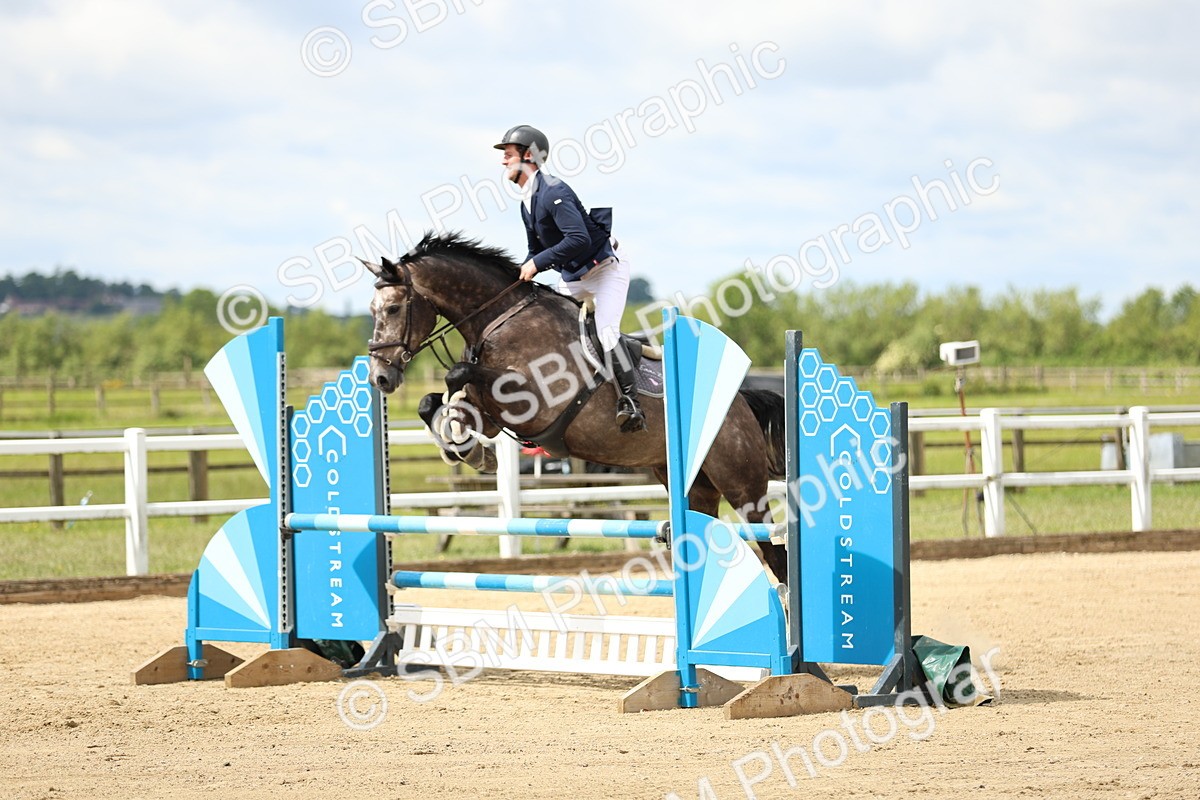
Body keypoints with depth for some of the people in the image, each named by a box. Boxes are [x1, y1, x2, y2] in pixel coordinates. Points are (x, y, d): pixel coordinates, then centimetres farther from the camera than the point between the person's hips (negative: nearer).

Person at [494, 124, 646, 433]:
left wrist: (538, 263, -29)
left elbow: (579, 239, -34)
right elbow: (536, 250, 17)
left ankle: (630, 405, -18)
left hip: (605, 268, -10)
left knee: (606, 331, -22)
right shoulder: (527, 201, 7)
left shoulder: (553, 192, -23)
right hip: (573, 278, 10)